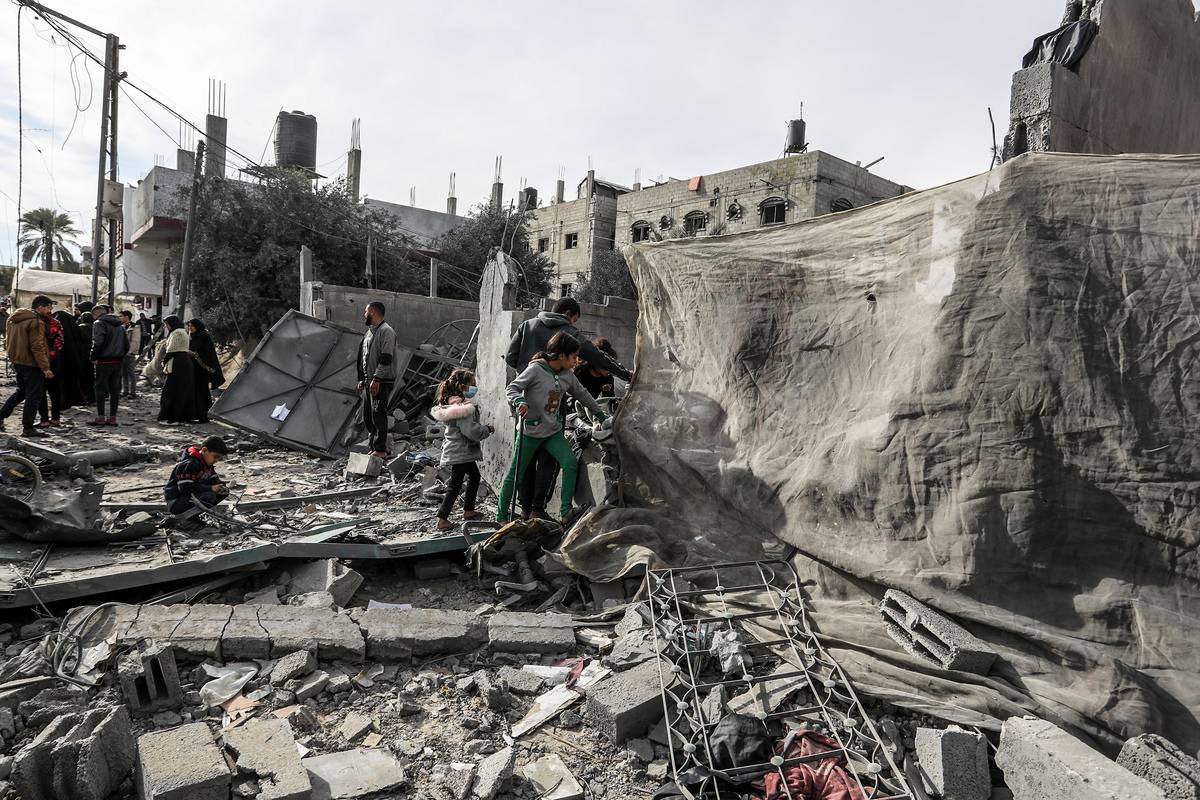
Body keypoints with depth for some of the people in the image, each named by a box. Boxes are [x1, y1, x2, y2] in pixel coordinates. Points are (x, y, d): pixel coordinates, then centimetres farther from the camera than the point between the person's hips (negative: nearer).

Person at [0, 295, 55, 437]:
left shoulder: (14, 319, 12)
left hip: (17, 361, 9)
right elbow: (37, 347, -22)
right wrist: (45, 368, -20)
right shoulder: (36, 322, -18)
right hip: (31, 364, -9)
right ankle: (27, 428, 3)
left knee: (21, 391, 25)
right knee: (33, 396, 0)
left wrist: (13, 358, 26)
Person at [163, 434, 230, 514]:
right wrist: (210, 488, -27)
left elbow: (214, 479, 14)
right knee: (209, 495, -31)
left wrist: (220, 486, -10)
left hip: (193, 497, 10)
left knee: (224, 492, -1)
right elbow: (185, 488, -26)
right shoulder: (190, 464, -21)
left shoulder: (206, 463, 9)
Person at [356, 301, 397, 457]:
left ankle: (380, 450, -4)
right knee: (367, 415, 10)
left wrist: (376, 379, -22)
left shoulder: (386, 331, -10)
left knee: (378, 414, -9)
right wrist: (361, 379, 17)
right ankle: (373, 447, 19)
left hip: (382, 381, -9)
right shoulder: (370, 331, 19)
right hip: (369, 380, 9)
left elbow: (386, 358, -18)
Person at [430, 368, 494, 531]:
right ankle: (442, 520, 3)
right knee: (455, 485, -3)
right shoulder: (464, 407, -23)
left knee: (474, 476, 23)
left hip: (454, 449, 10)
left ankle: (468, 510, 32)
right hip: (461, 452, -10)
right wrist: (488, 429, -10)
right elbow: (471, 430, -26)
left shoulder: (450, 403, 7)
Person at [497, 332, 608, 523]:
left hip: (553, 431, 5)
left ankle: (566, 511, -5)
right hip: (530, 431, -5)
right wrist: (519, 402, -36)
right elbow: (512, 388, -15)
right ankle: (501, 516, 17)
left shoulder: (568, 376, 5)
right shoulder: (536, 369, -15)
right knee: (515, 473, 3)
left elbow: (582, 395, 18)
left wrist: (602, 415, 23)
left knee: (571, 463, -14)